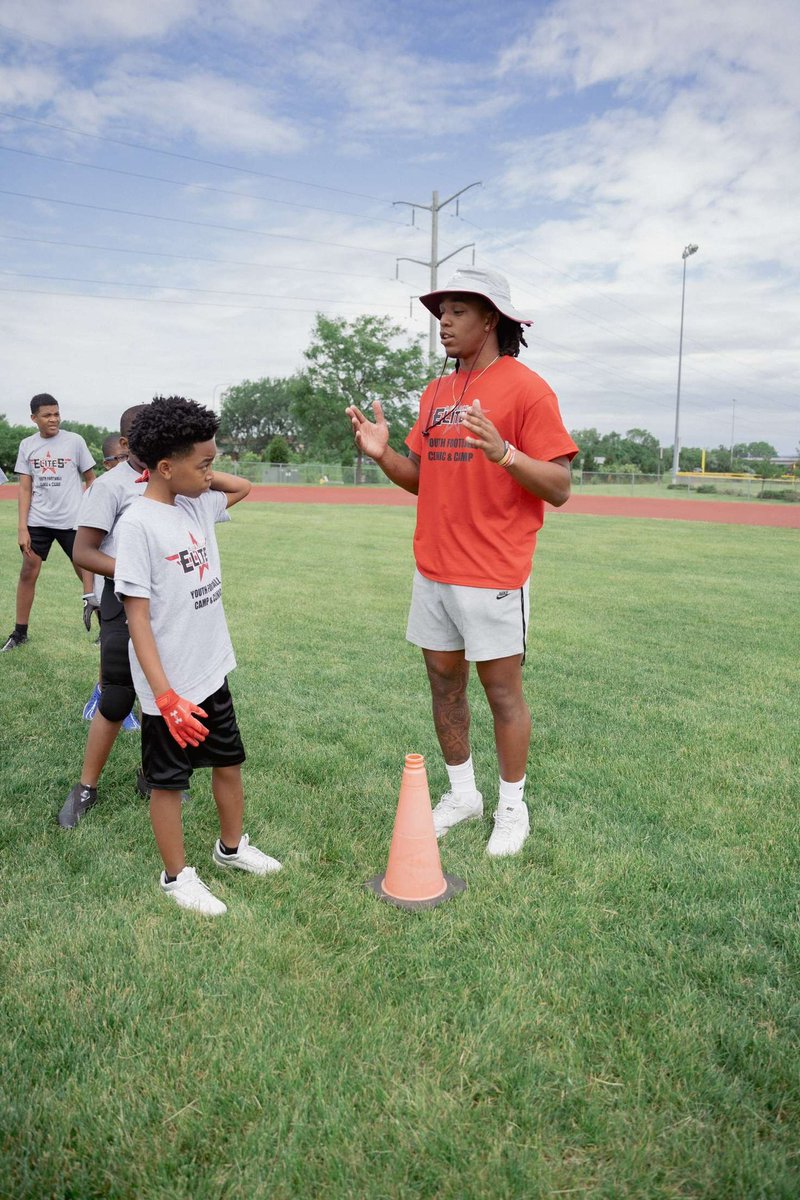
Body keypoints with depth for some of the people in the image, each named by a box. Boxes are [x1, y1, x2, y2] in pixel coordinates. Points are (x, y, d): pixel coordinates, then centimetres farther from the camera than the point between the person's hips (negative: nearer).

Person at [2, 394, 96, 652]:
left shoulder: (74, 441, -3)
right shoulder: (27, 445, 5)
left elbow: (91, 480, 4)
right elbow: (25, 488, 4)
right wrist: (22, 527, -4)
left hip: (72, 520, -3)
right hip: (38, 521, 3)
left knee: (86, 572, -2)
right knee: (28, 573, 5)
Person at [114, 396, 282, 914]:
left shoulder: (198, 504, 2)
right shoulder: (138, 524, -19)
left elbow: (243, 487, 23)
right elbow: (137, 616, -20)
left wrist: (197, 470, 5)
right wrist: (165, 696, -23)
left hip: (212, 671, 7)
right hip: (170, 685, -7)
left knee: (229, 761, 21)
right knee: (169, 779, 11)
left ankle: (232, 846, 43)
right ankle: (177, 876, 29)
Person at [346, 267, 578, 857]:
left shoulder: (526, 388, -9)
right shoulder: (436, 392, 13)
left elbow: (558, 488, -13)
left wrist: (504, 453, -29)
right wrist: (383, 455, -2)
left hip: (493, 575, -7)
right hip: (433, 570, 7)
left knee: (502, 688, 4)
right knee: (444, 681, 15)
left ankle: (512, 807, 24)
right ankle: (461, 794, 33)